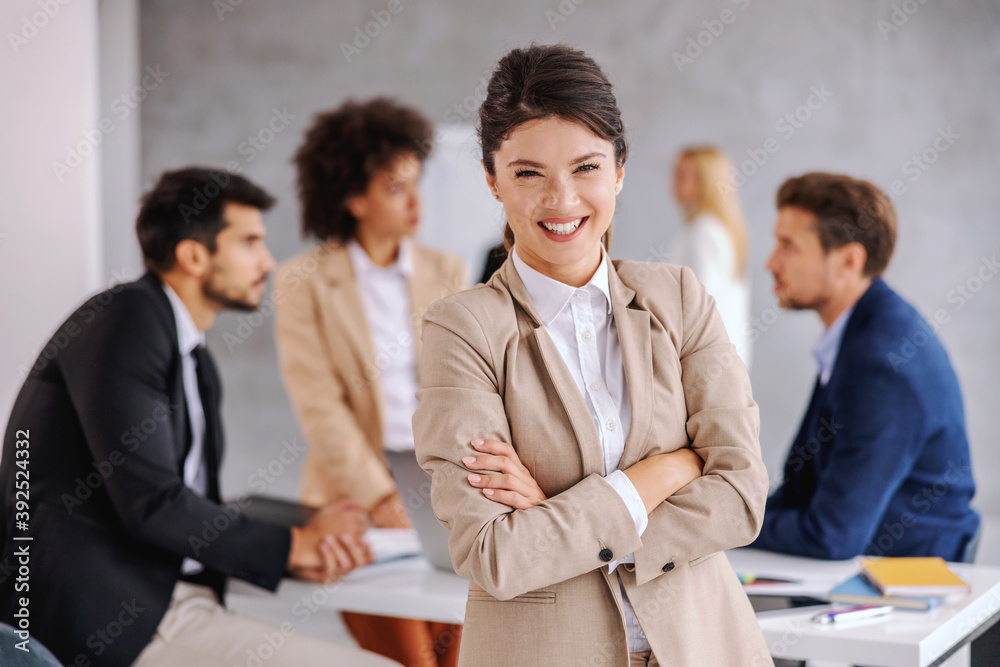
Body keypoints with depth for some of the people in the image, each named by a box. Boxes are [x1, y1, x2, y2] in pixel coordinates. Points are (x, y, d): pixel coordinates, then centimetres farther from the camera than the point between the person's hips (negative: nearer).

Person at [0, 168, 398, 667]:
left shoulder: (198, 365, 19)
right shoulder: (124, 318, -10)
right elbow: (151, 503, -18)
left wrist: (297, 550, -1)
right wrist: (293, 544, -6)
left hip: (172, 602, 9)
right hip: (107, 615, -9)